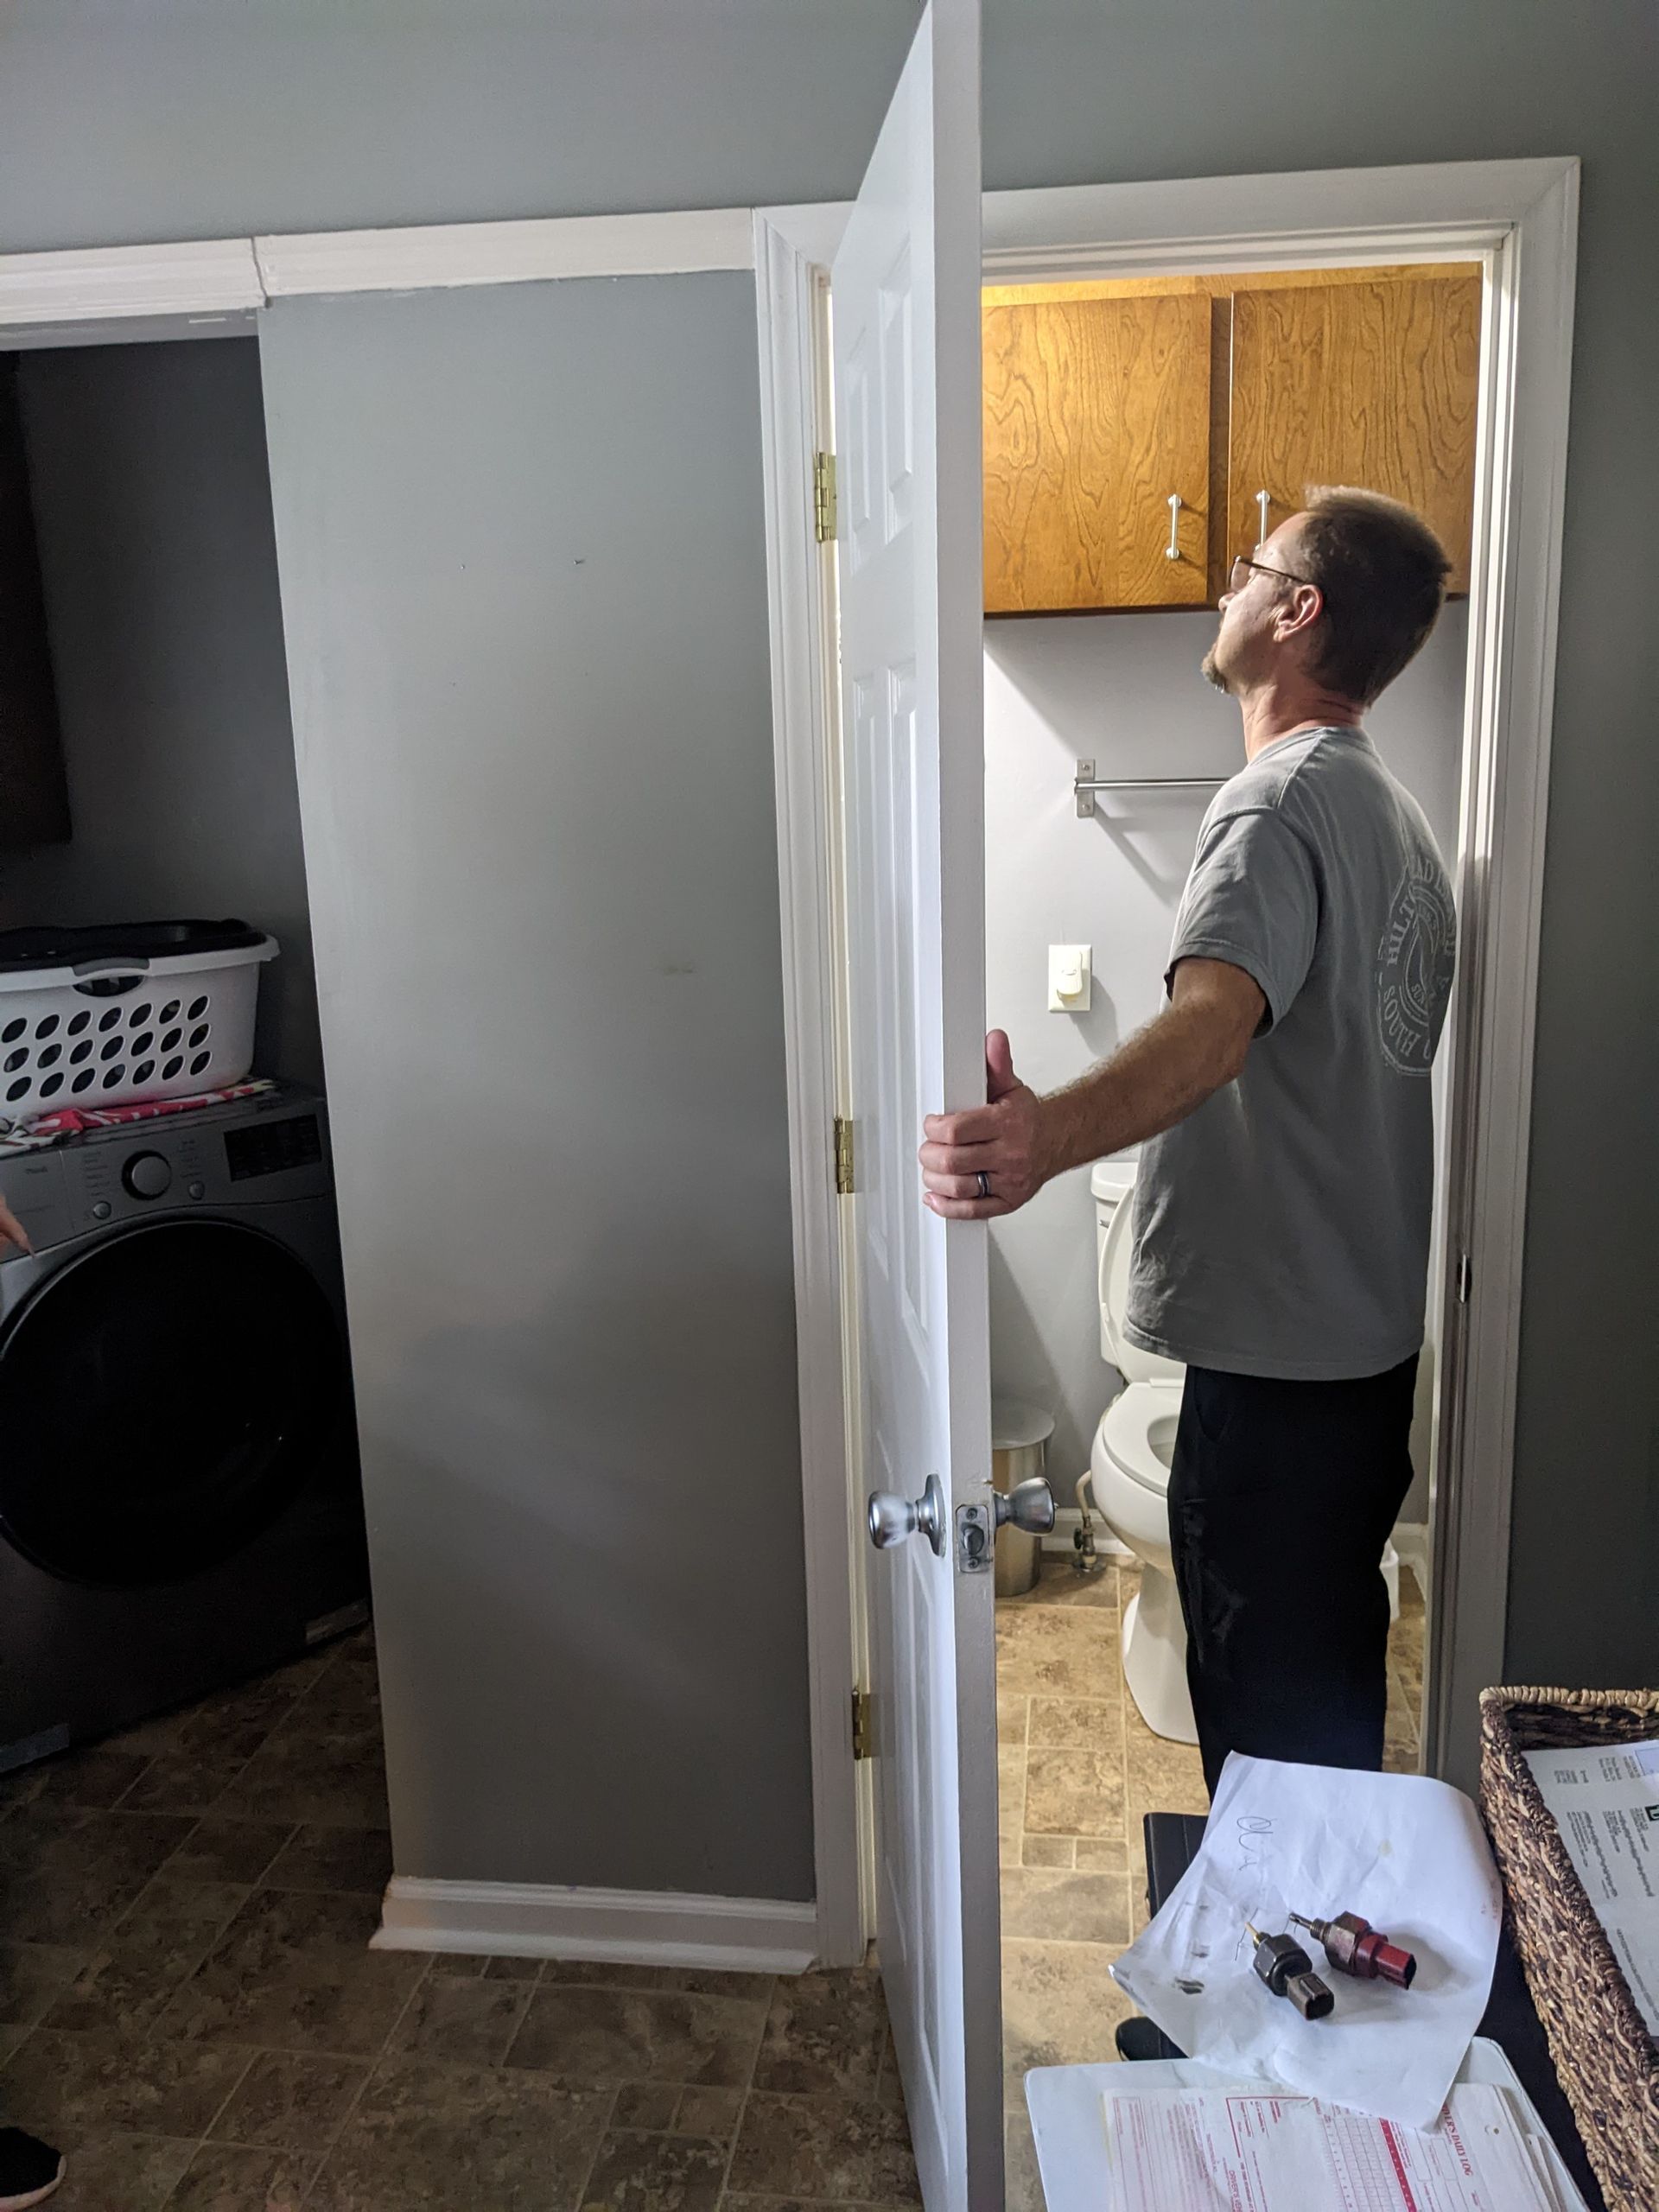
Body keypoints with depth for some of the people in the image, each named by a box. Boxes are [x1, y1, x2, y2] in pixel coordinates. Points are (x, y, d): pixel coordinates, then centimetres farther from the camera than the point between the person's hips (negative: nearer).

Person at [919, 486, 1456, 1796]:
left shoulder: (1281, 803, -19)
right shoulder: (1393, 808, 12)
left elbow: (1214, 1023, -39)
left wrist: (1047, 1137, -57)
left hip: (1279, 1355, -10)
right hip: (1371, 1336, 10)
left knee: (1267, 1703, 5)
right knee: (1332, 1680, 25)